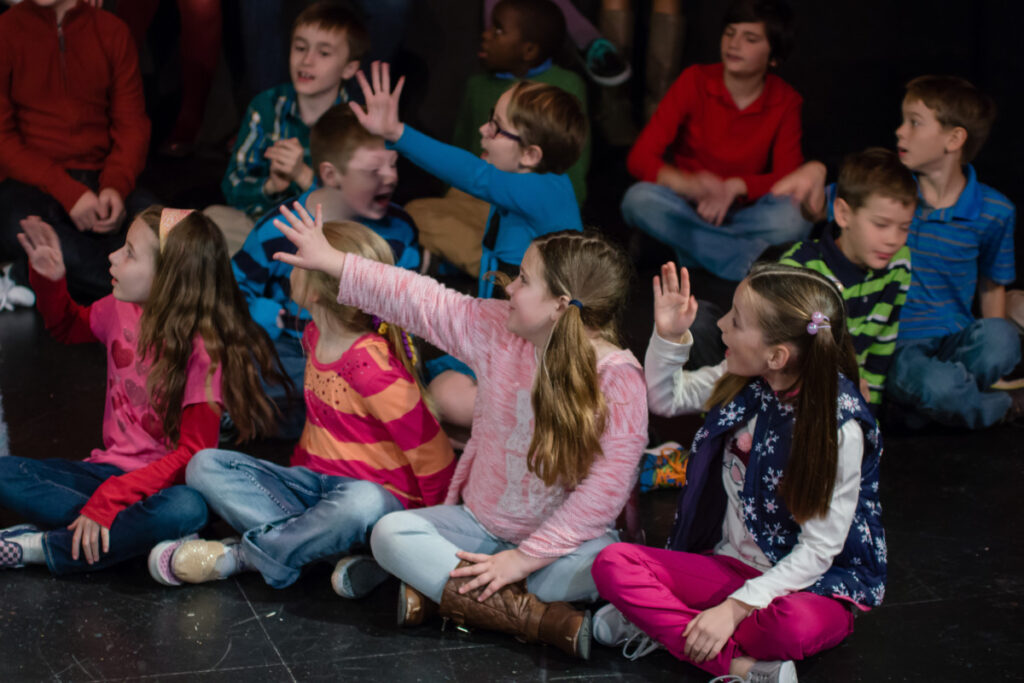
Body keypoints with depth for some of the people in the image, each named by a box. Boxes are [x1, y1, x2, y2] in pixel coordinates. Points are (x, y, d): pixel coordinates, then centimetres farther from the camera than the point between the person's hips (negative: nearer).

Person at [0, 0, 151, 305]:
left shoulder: (112, 31, 12)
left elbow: (132, 123, 9)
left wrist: (116, 186, -12)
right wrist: (66, 191, -17)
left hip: (98, 182, 4)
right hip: (28, 186, -4)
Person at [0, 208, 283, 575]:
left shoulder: (203, 348, -17)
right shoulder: (120, 310, 1)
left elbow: (193, 453, -22)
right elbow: (67, 327, 26)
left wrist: (109, 500, -29)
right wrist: (48, 280, 5)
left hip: (165, 482, -6)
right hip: (110, 468, 6)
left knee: (187, 507, -41)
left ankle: (43, 547, -25)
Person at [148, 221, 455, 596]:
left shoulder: (372, 367, -23)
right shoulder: (314, 336, 4)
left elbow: (431, 453, -19)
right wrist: (298, 470, 15)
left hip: (376, 493, -8)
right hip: (314, 481, 8)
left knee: (362, 504, -44)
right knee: (205, 466, -7)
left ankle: (240, 555, -21)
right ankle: (341, 549, -22)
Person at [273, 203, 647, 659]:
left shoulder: (617, 377, -21)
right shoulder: (495, 329, -5)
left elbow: (605, 488, -24)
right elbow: (421, 301, 5)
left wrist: (524, 558, -24)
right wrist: (331, 262, 7)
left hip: (562, 538, -5)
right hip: (479, 524, 5)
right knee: (390, 533, -18)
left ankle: (440, 586, -27)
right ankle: (547, 621, -27)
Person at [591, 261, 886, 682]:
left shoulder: (839, 427, -21)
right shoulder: (744, 381, -2)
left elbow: (819, 549, -19)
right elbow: (667, 398, 16)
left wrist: (736, 608, -26)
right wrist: (670, 336, -3)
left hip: (812, 584, -6)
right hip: (732, 563, 6)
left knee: (795, 625, -42)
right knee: (612, 564, -16)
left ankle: (661, 622, -20)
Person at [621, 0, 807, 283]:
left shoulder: (785, 102, -3)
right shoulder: (695, 81, -6)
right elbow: (639, 157, -13)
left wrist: (736, 186, -29)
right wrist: (687, 184, -34)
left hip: (742, 213, 0)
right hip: (688, 210, 0)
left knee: (793, 217, -32)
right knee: (639, 199, -33)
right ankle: (755, 255, -29)